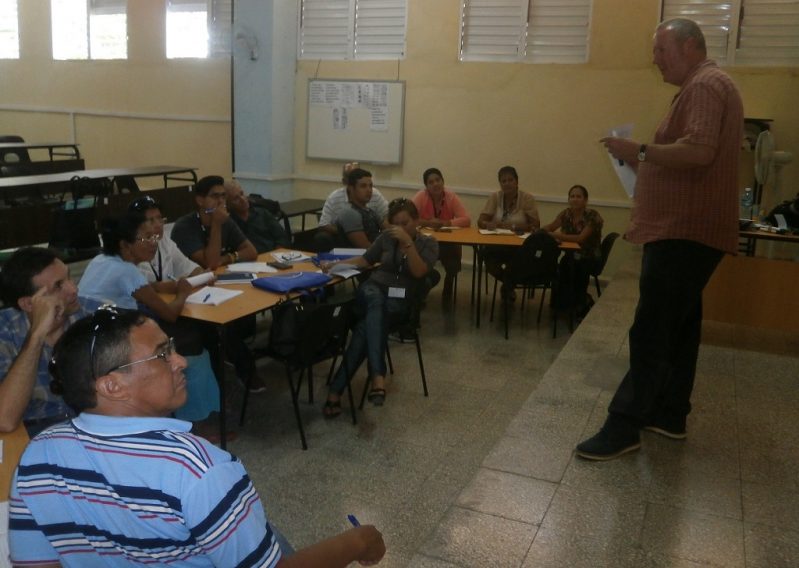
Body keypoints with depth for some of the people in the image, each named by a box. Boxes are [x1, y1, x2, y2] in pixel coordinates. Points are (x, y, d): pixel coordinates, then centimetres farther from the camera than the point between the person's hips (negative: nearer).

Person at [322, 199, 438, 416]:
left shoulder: (428, 243, 6)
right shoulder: (386, 237, 14)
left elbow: (418, 272, -10)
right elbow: (365, 260, 21)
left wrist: (408, 242, -19)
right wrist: (337, 264, 7)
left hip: (400, 299, -1)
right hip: (374, 288, 2)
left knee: (366, 325, -34)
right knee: (376, 302, -39)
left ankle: (336, 389, -36)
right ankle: (377, 376, -53)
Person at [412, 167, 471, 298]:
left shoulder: (451, 197, -6)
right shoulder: (421, 196, -9)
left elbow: (466, 220, -13)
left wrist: (444, 223, -26)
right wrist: (427, 222, -31)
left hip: (448, 242, 1)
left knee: (452, 264, -26)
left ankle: (447, 293, 4)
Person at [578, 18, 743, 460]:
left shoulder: (706, 85, -12)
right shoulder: (700, 87, 22)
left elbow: (699, 151, -26)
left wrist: (640, 151, -18)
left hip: (685, 232, -11)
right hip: (684, 230, 11)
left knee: (651, 332, -11)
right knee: (678, 325, 13)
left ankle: (624, 427, -9)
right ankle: (669, 414, 21)